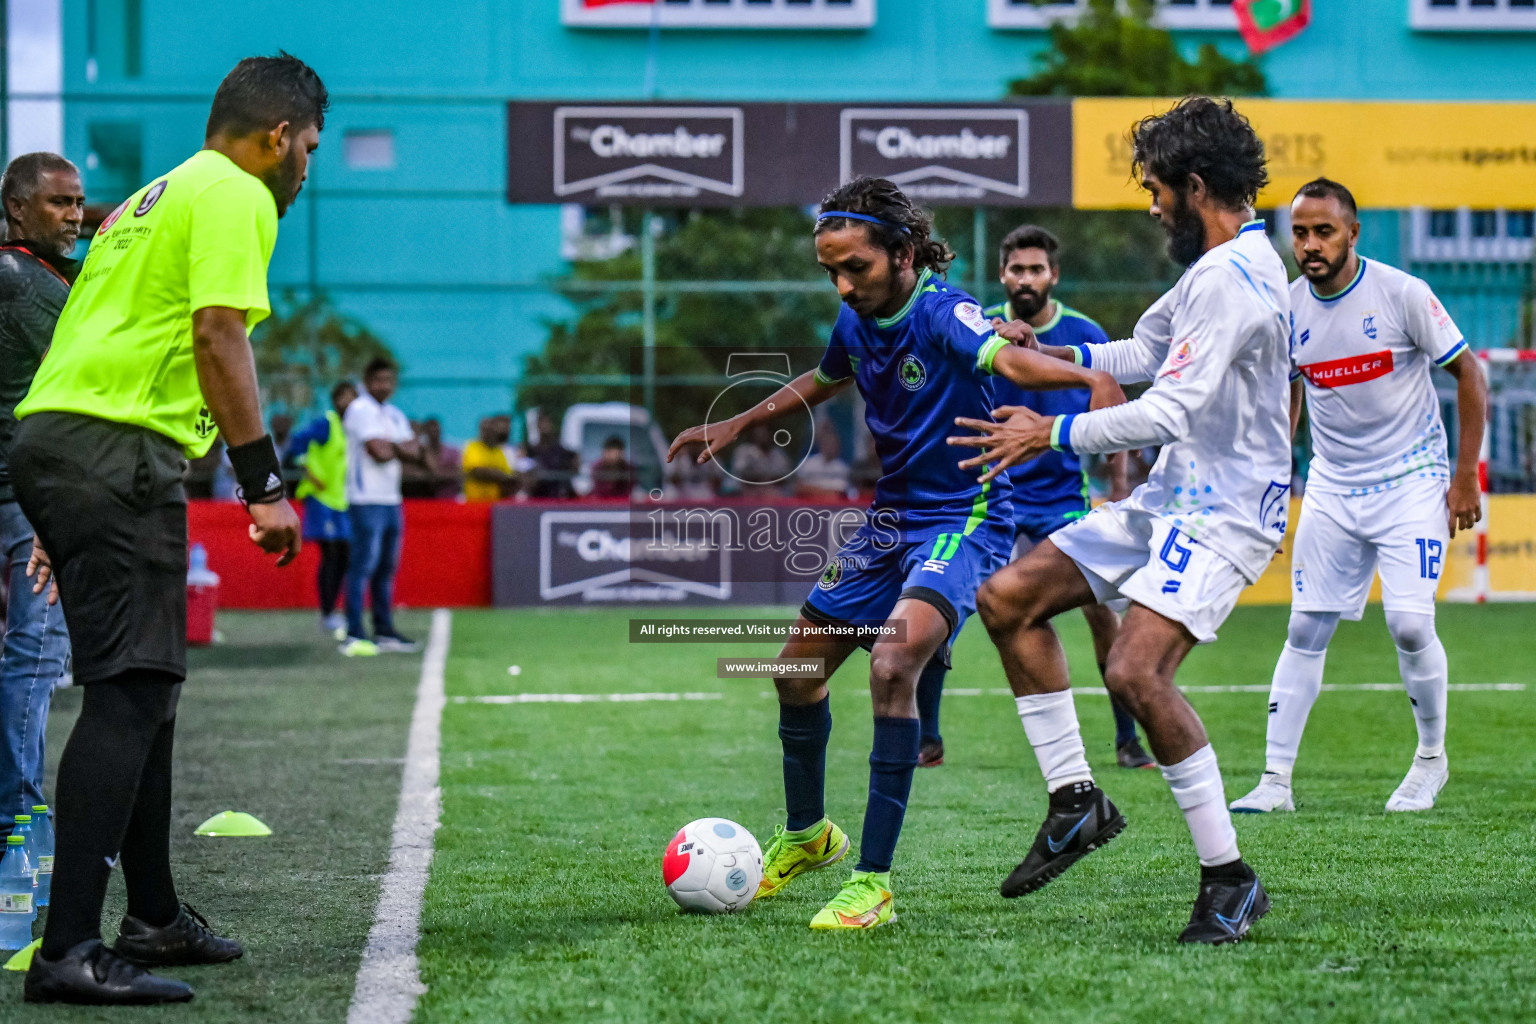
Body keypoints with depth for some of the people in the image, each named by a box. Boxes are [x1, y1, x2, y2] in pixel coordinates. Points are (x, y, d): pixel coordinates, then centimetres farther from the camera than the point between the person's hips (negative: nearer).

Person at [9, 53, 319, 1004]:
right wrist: (266, 485, -15)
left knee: (144, 687, 17)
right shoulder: (235, 196, -2)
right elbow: (218, 337, -15)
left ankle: (155, 916, 26)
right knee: (131, 693, -14)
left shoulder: (154, 198, 27)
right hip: (117, 453, -10)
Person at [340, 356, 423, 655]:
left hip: (391, 501, 8)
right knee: (363, 566, -11)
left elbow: (416, 453, 10)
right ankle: (353, 636, -12)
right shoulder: (361, 410, -8)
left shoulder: (395, 415, 18)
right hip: (367, 499, -8)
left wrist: (392, 446, -10)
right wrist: (400, 448, 1)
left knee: (386, 568, 11)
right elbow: (378, 452, -18)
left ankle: (384, 631, 17)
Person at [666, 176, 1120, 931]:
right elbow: (823, 381, 26)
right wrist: (737, 426, 28)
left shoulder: (941, 312, -22)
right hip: (890, 516, 9)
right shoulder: (855, 322, 2)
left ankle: (873, 883, -25)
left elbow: (1006, 358, -43)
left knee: (893, 663, -30)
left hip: (964, 519, -9)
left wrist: (1088, 377, -63)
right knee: (797, 668, 15)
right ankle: (805, 835, 42)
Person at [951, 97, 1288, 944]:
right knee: (1009, 597, 7)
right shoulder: (1212, 267, 13)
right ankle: (1075, 801, 12)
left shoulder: (1236, 276, -20)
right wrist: (1059, 355, 15)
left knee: (1135, 671, -26)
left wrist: (1051, 435, -18)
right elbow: (1148, 350, 30)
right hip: (1171, 495, 11)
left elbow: (1172, 410, -25)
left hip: (1224, 510, -11)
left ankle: (1229, 881, -14)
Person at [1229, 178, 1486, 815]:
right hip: (1332, 488, 4)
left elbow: (1469, 376, -6)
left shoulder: (1401, 294, -14)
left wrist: (1464, 477, -8)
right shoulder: (1287, 308, -2)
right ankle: (1275, 780, 3)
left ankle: (1432, 758, 10)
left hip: (1412, 481, -4)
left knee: (1410, 624, -14)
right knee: (1306, 631, -1)